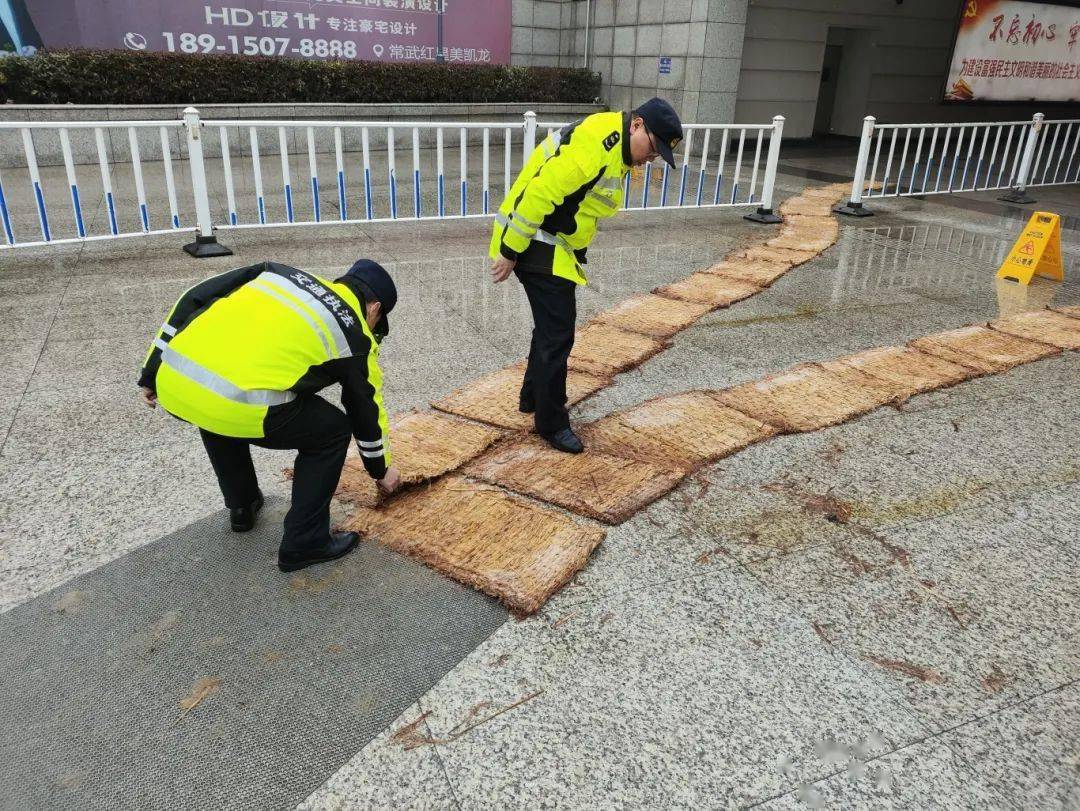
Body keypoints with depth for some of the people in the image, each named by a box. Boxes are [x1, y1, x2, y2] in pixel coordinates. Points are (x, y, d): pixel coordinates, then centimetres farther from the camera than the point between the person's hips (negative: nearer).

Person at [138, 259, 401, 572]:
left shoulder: (281, 273, 25)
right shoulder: (356, 336, 15)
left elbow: (193, 299, 19)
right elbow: (366, 410, 25)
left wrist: (152, 373, 23)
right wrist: (381, 469, 42)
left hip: (172, 381, 6)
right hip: (237, 406, -6)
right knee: (332, 431, 17)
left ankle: (242, 506, 49)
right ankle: (304, 543, 21)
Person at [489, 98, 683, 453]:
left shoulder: (617, 148, 11)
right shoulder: (595, 144, -23)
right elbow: (540, 193, -26)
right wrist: (510, 252, -22)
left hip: (556, 245, 11)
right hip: (536, 243, -10)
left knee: (554, 324, 21)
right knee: (557, 333, -5)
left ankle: (533, 397, 39)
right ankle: (551, 422, 9)